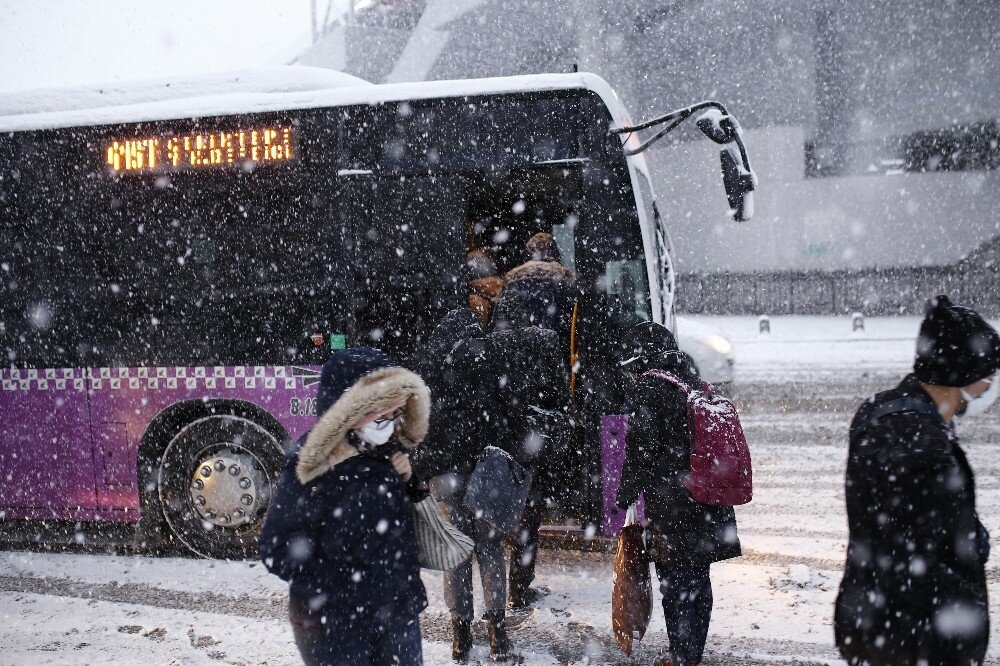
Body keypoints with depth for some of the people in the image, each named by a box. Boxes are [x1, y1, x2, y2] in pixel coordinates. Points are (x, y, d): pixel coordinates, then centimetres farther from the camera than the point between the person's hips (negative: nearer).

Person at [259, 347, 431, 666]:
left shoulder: (386, 452, -1)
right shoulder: (310, 467, -19)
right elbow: (278, 553, -17)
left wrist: (407, 481, -6)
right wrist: (347, 587, -18)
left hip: (398, 615, 6)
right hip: (335, 624, -6)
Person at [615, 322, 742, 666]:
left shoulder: (646, 392, -12)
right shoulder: (695, 384, 9)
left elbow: (640, 453, -15)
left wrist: (625, 496, -3)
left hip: (671, 507, -7)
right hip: (709, 505, 7)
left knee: (676, 585, 2)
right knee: (698, 579, 16)